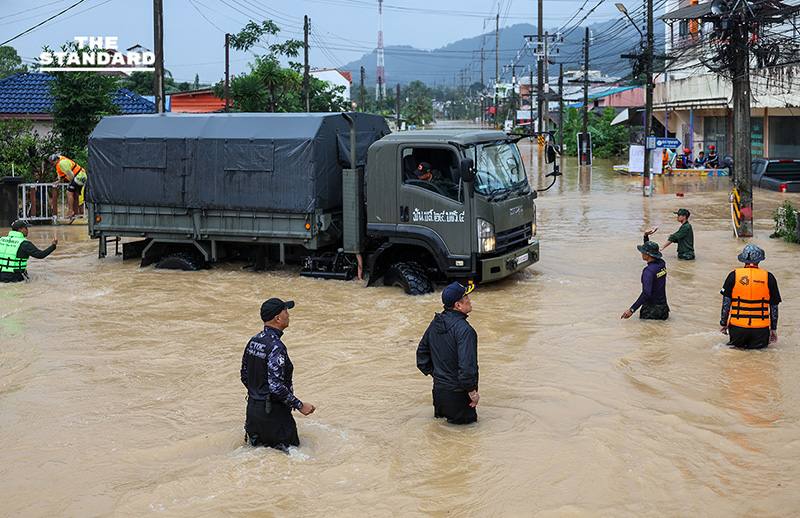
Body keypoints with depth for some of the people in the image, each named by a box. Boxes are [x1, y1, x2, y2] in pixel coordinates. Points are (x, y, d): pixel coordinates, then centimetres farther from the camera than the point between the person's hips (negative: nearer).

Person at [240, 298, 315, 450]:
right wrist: (300, 405, -17)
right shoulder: (276, 347, -22)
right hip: (273, 412, -9)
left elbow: (245, 377, 13)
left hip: (253, 407, 9)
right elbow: (276, 386, -27)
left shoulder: (253, 341, 5)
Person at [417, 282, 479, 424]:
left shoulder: (435, 323, 3)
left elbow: (422, 354, 13)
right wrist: (473, 393, -15)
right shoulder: (464, 329, -23)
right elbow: (466, 366, -27)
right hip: (458, 393, -8)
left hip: (438, 388, 8)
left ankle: (439, 410, 12)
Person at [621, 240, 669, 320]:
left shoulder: (648, 271, -24)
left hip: (651, 307, -8)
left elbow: (646, 293, -32)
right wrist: (646, 236, 20)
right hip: (663, 306, 8)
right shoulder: (662, 263, 0)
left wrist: (632, 310, -33)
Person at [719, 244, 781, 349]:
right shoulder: (769, 277, 1)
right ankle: (755, 344, 0)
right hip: (761, 329, 0)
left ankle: (740, 344, 3)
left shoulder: (733, 276, 0)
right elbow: (774, 306, 6)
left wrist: (723, 324, 11)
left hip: (737, 327, 0)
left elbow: (726, 303, 0)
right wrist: (773, 329, 16)